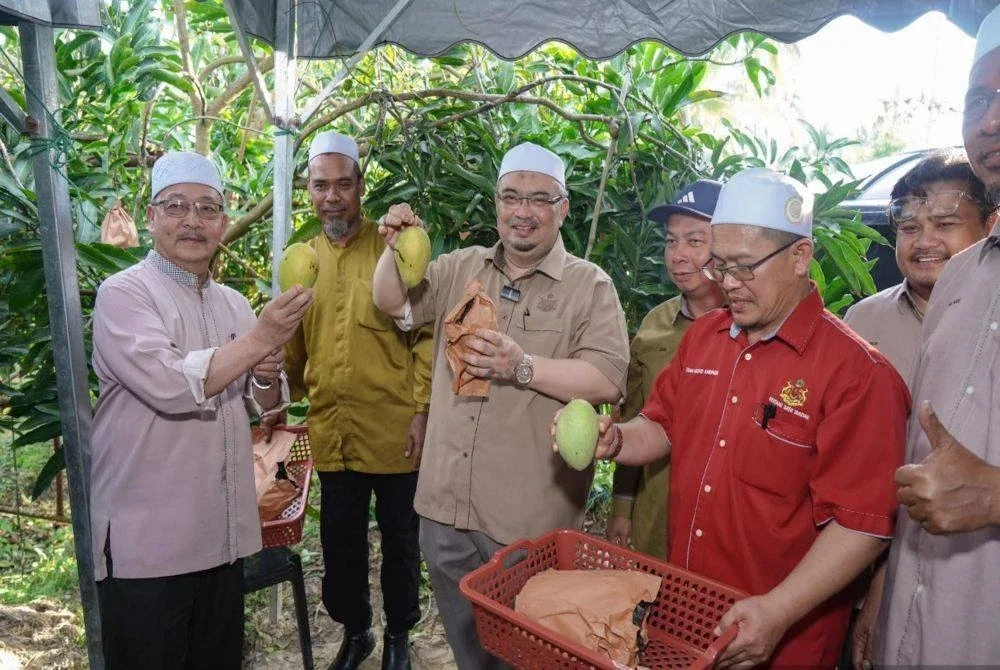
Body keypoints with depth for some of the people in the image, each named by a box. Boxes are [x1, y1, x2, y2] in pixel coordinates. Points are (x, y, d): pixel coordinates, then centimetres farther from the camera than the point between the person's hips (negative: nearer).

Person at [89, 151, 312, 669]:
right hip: (146, 542, -6)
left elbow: (261, 406, 14)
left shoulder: (234, 303, 9)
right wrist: (259, 340, -23)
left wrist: (267, 378, -7)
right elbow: (168, 385, -25)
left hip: (223, 533, 6)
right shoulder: (124, 293, -9)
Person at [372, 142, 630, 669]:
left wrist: (523, 366, -26)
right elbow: (393, 304, 12)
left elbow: (608, 379, -14)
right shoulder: (460, 267, 9)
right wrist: (396, 248, -7)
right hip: (446, 505, 5)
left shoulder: (590, 285, -5)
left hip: (530, 523, -4)